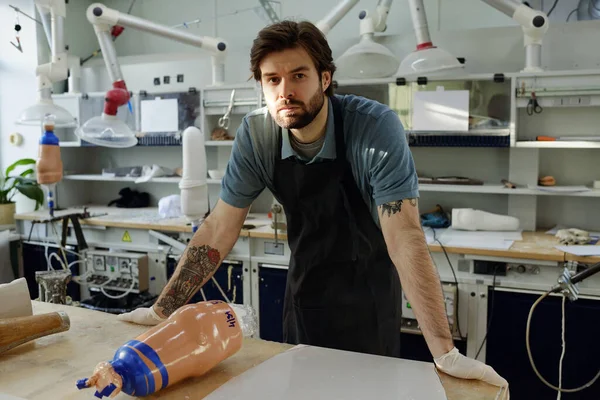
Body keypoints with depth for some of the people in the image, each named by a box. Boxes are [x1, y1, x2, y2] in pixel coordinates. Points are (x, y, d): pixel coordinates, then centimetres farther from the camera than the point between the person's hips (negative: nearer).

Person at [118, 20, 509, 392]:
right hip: (304, 282, 3)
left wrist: (446, 353, -35)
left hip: (368, 288, -3)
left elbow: (405, 239, -32)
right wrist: (162, 310, -12)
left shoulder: (377, 127, -28)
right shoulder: (255, 135, -17)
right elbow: (220, 230, -11)